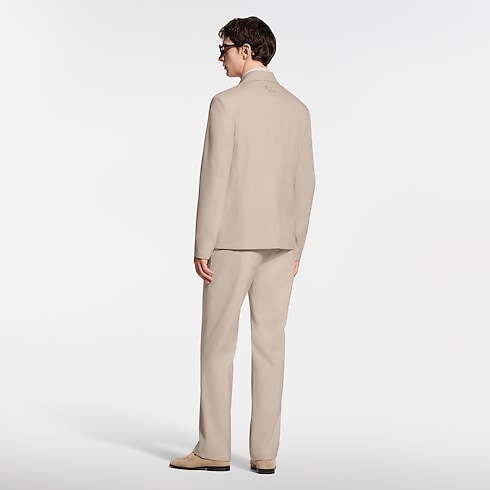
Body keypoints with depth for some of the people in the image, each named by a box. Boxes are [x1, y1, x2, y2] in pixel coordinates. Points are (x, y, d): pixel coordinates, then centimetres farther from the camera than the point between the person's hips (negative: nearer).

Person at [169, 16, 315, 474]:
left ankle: (214, 449, 5)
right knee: (269, 343, 5)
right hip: (279, 242, 5)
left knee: (218, 343, 3)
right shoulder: (297, 109, 8)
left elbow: (215, 179, -14)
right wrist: (296, 248, 15)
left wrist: (201, 247, -10)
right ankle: (264, 452, 5)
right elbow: (303, 184, 8)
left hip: (234, 239, -5)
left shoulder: (226, 103, -11)